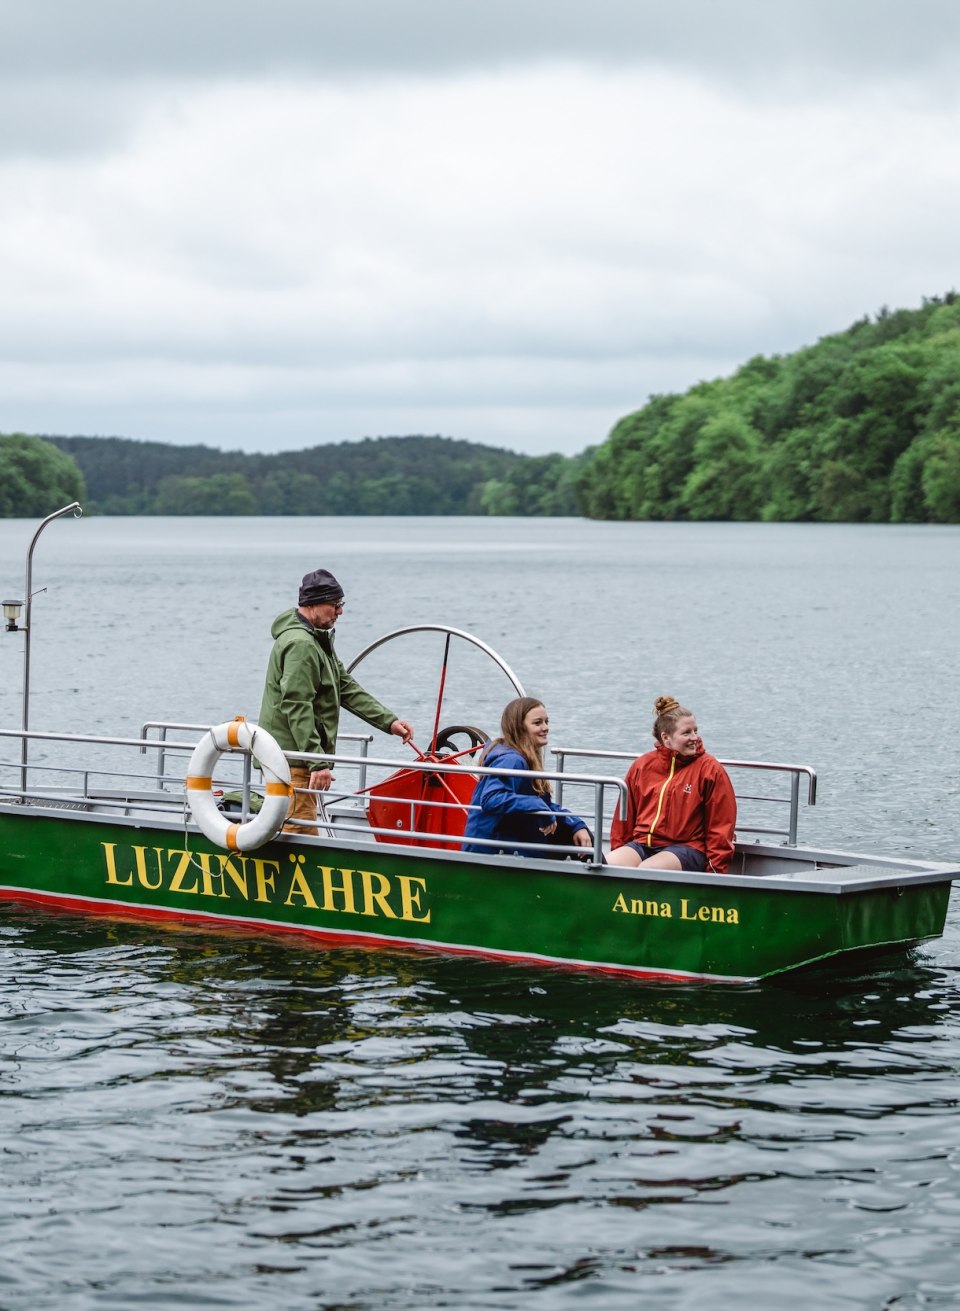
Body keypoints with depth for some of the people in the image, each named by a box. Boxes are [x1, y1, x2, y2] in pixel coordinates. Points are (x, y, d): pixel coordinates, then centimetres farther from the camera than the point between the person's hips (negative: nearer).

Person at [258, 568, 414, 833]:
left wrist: (389, 721, 9)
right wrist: (318, 761, -25)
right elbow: (297, 708, -23)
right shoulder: (300, 644, -17)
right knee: (300, 832, -13)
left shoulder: (317, 641, 19)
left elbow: (347, 688, 19)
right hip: (292, 759, -11)